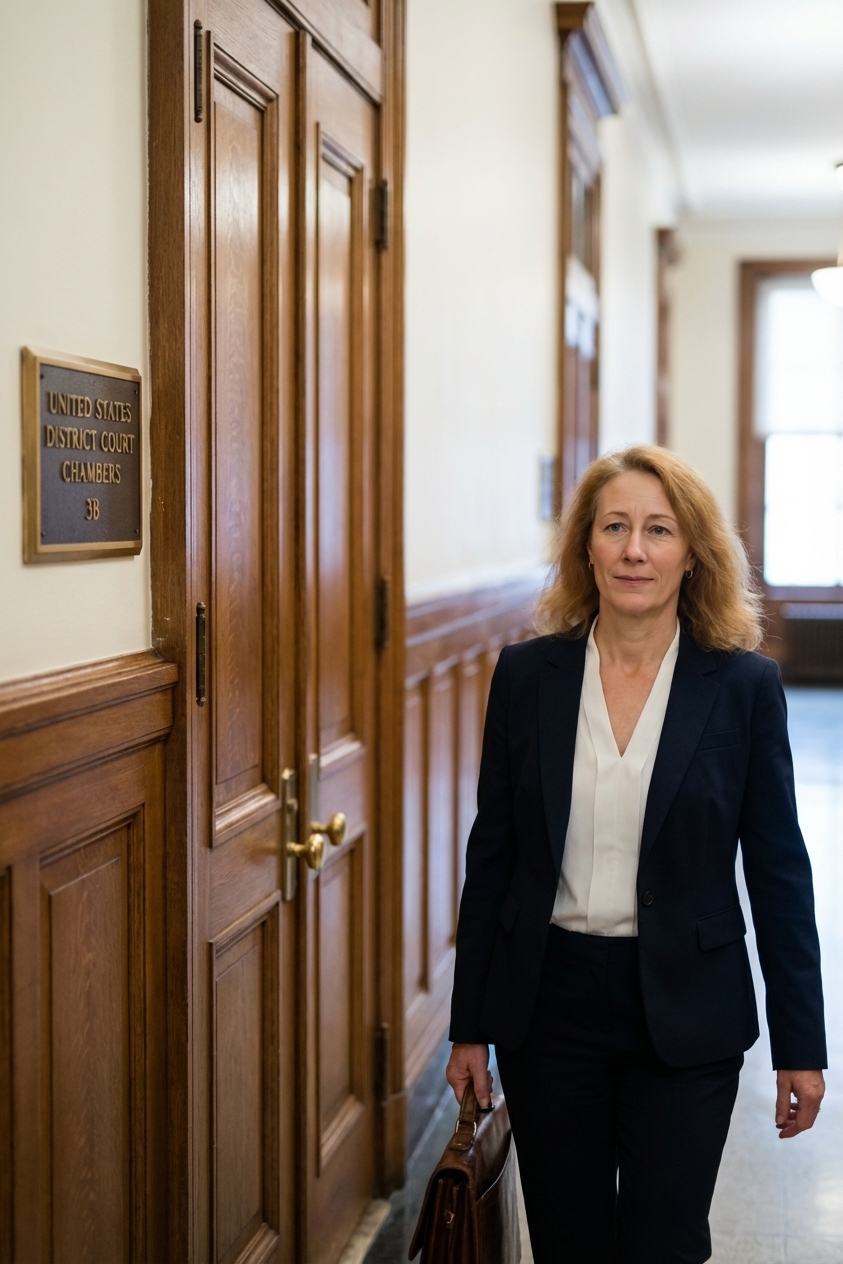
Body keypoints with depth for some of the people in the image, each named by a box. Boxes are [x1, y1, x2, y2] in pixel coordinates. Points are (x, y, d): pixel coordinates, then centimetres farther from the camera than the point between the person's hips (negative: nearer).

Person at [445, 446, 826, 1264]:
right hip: (548, 1001, 2)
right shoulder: (527, 674, -2)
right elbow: (491, 856, 3)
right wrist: (469, 1026, 4)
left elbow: (778, 871, -2)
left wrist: (800, 1044, -1)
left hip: (685, 1012, -1)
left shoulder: (744, 685, -6)